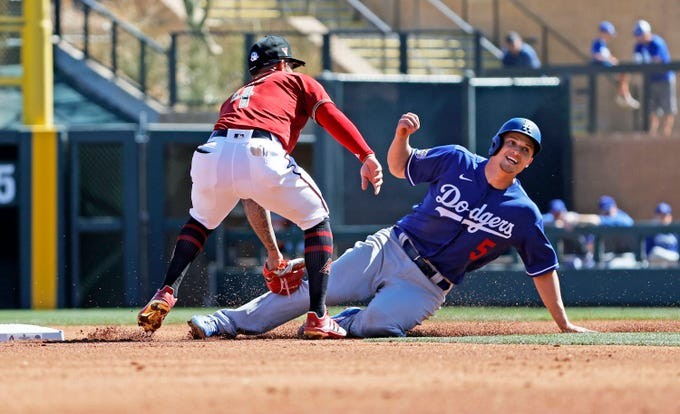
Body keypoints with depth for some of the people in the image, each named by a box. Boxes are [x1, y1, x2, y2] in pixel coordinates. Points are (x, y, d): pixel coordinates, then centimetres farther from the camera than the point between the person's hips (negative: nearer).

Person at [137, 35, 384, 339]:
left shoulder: (234, 99, 42)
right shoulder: (297, 82, 31)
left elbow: (250, 197, 43)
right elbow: (331, 116, 7)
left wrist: (273, 252, 46)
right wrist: (366, 156, -3)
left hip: (212, 157, 4)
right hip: (262, 157, -4)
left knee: (201, 220, 36)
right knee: (317, 221, 18)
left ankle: (165, 295, 19)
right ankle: (317, 318, 7)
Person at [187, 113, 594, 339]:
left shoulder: (524, 214, -4)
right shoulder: (455, 161, -1)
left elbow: (544, 269, 3)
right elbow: (400, 166, 10)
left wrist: (564, 325, 1)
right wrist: (402, 135, -12)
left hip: (426, 286, -1)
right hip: (389, 250, 1)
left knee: (375, 324, -29)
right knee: (316, 289, -10)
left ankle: (337, 324, 3)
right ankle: (228, 322, -5)